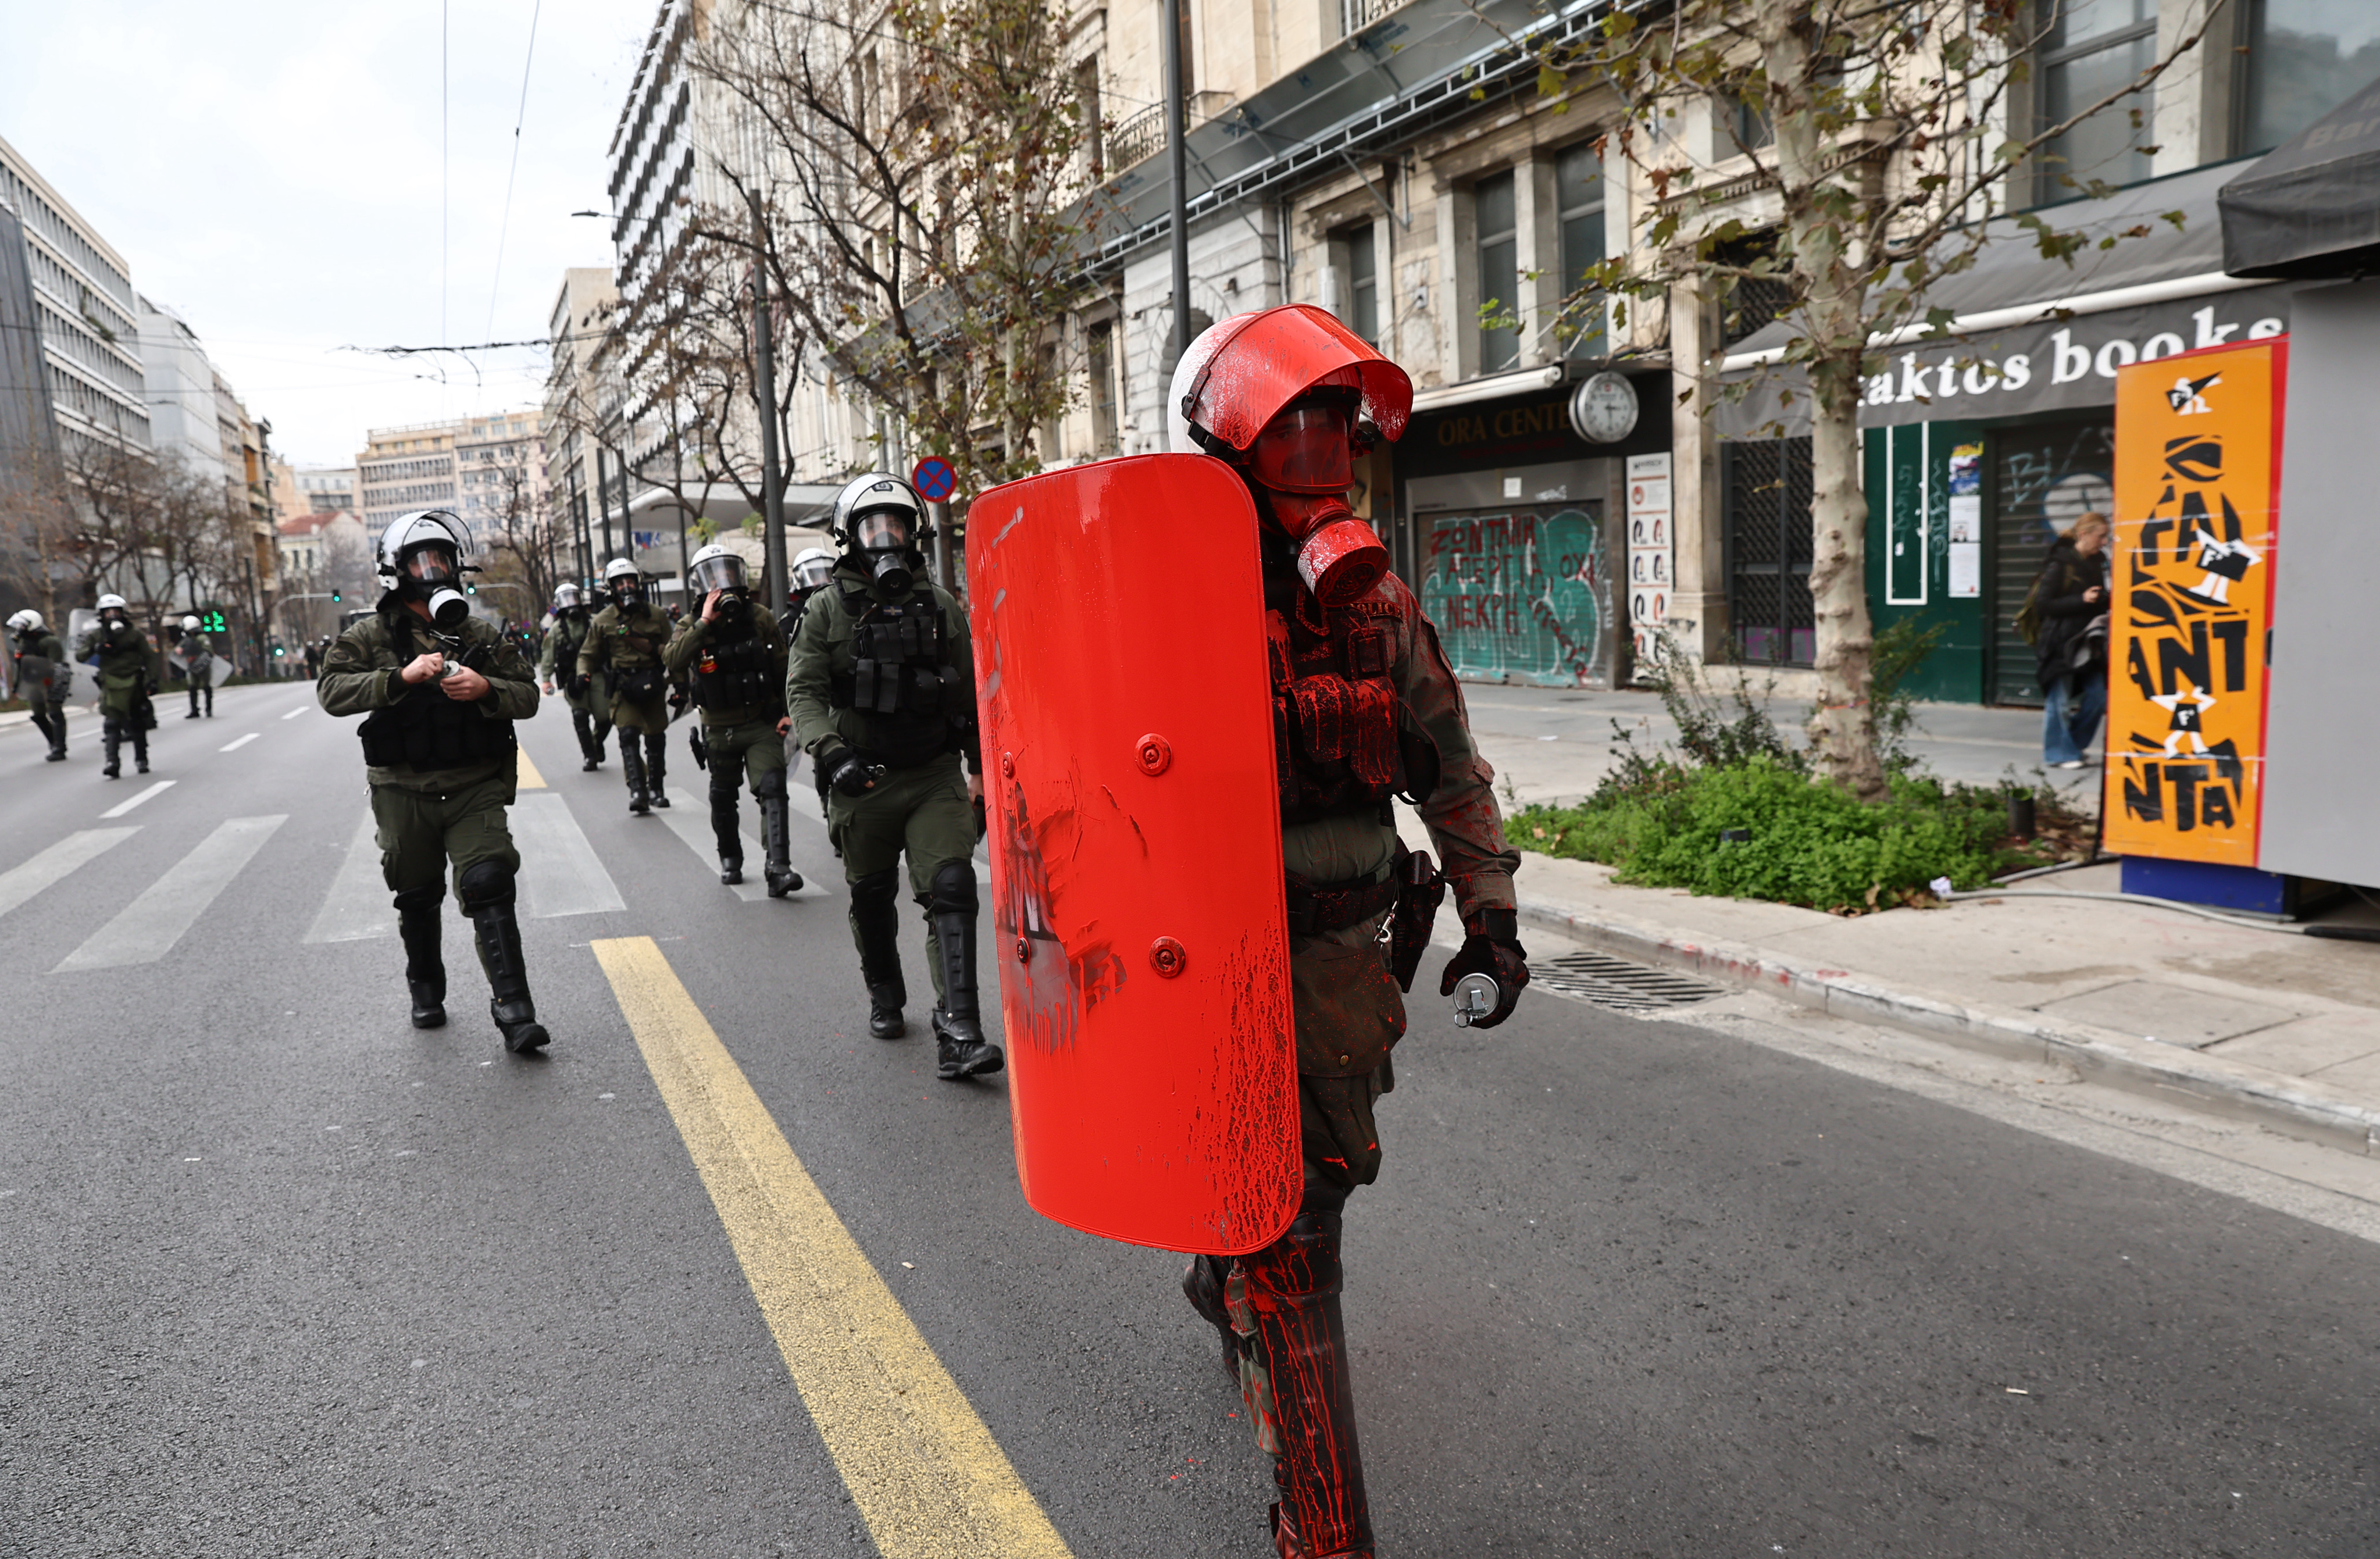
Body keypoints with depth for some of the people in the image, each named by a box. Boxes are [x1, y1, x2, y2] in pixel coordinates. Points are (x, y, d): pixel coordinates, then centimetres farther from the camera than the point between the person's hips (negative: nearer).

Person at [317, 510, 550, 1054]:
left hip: (475, 789, 0)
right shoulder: (373, 636, 3)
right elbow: (332, 690, -10)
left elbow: (528, 696, 7)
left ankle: (514, 1011, -15)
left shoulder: (481, 636, 8)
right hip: (404, 791, 1)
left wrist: (486, 688, -14)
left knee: (489, 888, -13)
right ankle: (426, 991, 37)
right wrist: (403, 676, -22)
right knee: (418, 900, 15)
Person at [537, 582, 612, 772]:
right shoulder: (557, 629, 7)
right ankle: (590, 756, 0)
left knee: (604, 717, -3)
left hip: (595, 676, 1)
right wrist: (546, 679, -2)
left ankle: (597, 743, 27)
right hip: (573, 678, -1)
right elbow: (548, 655, 6)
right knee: (580, 717, -8)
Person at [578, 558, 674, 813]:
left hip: (653, 686, 2)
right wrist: (584, 674, -6)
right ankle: (637, 792, -25)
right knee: (628, 736, -18)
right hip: (623, 687, -2)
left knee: (656, 739, 8)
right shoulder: (603, 620, 5)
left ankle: (655, 788, 26)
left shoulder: (656, 615, 7)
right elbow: (588, 654, 11)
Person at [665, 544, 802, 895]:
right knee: (723, 797, 15)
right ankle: (730, 860, 37)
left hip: (763, 724, -1)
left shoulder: (761, 618, -2)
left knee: (772, 790, -16)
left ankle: (778, 869, -22)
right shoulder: (692, 626, -5)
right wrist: (705, 623, -29)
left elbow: (784, 667, 7)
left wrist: (787, 712, 0)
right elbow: (673, 662, -25)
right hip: (720, 729, 1)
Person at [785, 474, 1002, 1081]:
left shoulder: (940, 606, 8)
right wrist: (833, 754, -18)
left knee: (951, 891, -13)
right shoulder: (828, 609, 1)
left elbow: (969, 693, 15)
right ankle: (885, 999, 40)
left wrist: (981, 765, 16)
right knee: (872, 898, 14)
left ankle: (958, 1035, -17)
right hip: (863, 781, 0)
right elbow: (803, 691, -3)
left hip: (935, 778, 0)